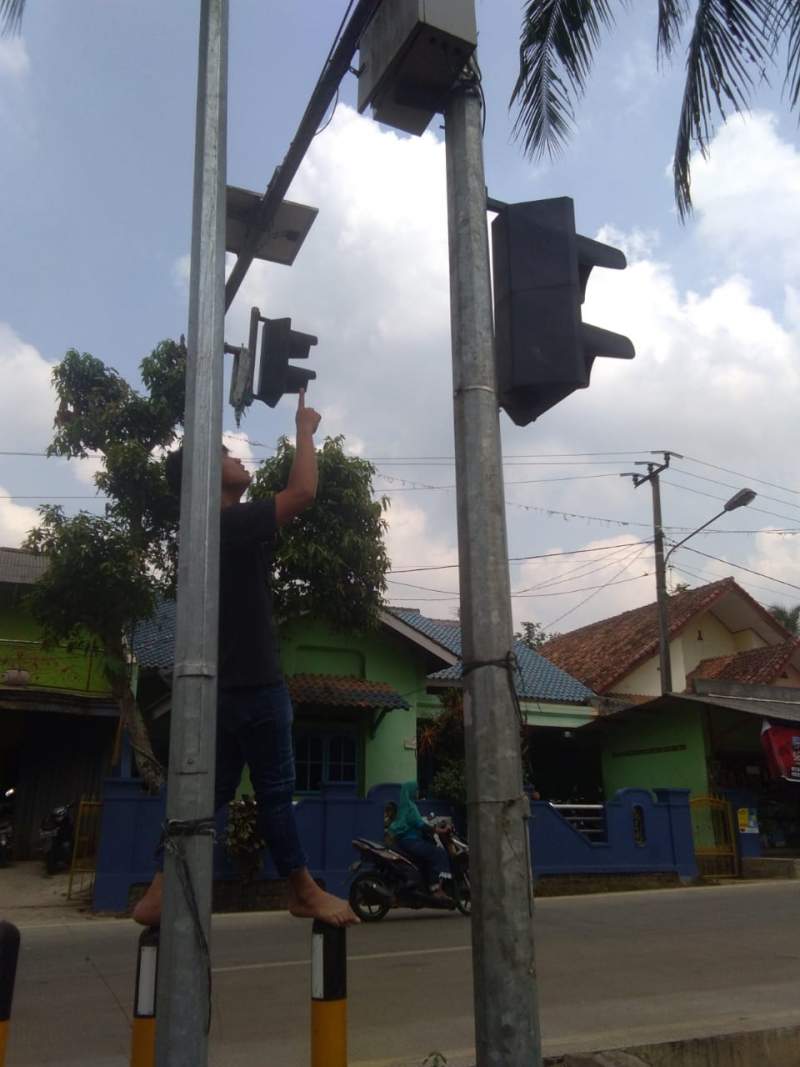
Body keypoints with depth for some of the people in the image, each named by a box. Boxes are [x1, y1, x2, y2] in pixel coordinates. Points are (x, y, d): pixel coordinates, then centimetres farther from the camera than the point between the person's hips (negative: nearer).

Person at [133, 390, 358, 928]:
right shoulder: (232, 524, -15)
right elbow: (303, 491, -18)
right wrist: (305, 429, -7)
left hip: (229, 683, 10)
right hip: (252, 682, -10)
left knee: (212, 791, 13)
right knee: (275, 790, -1)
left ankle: (161, 892, 14)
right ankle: (305, 891, 11)